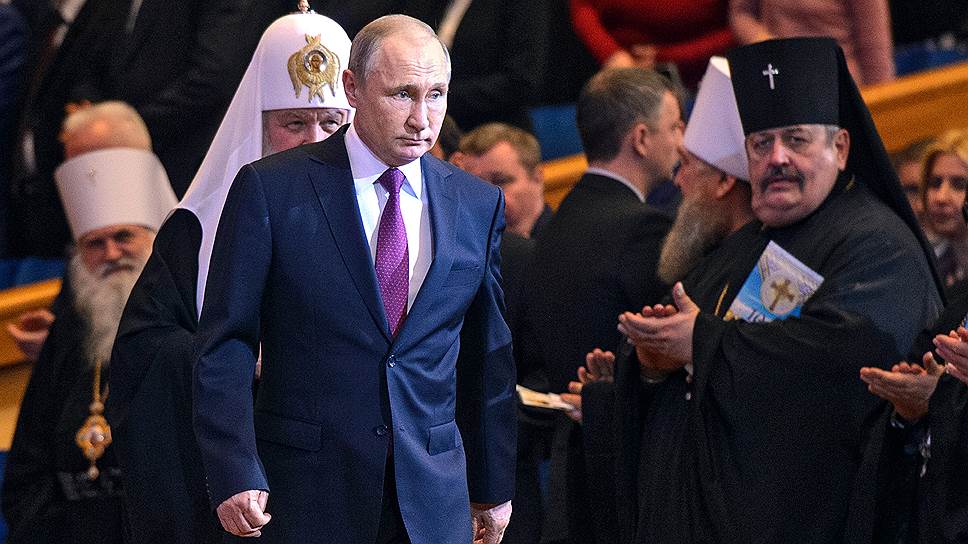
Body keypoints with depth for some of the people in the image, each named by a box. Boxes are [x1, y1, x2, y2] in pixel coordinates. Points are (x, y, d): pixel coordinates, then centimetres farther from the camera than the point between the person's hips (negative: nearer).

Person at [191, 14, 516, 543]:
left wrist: (493, 487, 16)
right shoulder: (271, 190, -4)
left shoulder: (479, 204, 7)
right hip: (306, 494, -3)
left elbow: (488, 356, 13)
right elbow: (225, 345, -5)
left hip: (434, 498, 3)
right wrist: (235, 475, -15)